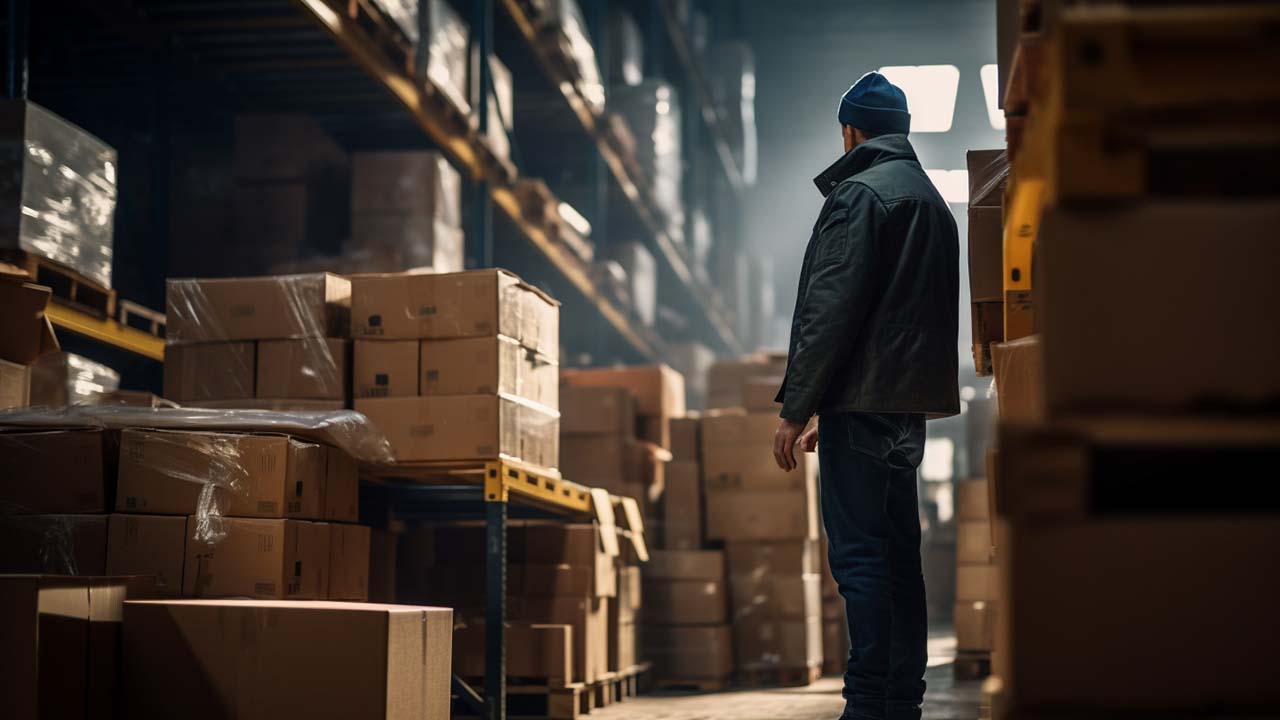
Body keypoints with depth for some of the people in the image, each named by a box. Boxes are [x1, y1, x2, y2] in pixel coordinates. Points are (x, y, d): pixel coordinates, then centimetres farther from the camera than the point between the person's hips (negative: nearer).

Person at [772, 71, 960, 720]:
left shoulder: (860, 193, -8)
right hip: (911, 404, 9)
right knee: (898, 553, 11)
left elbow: (831, 309, -16)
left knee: (859, 553, -10)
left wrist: (796, 407, -13)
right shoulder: (933, 201, 21)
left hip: (861, 400, -9)